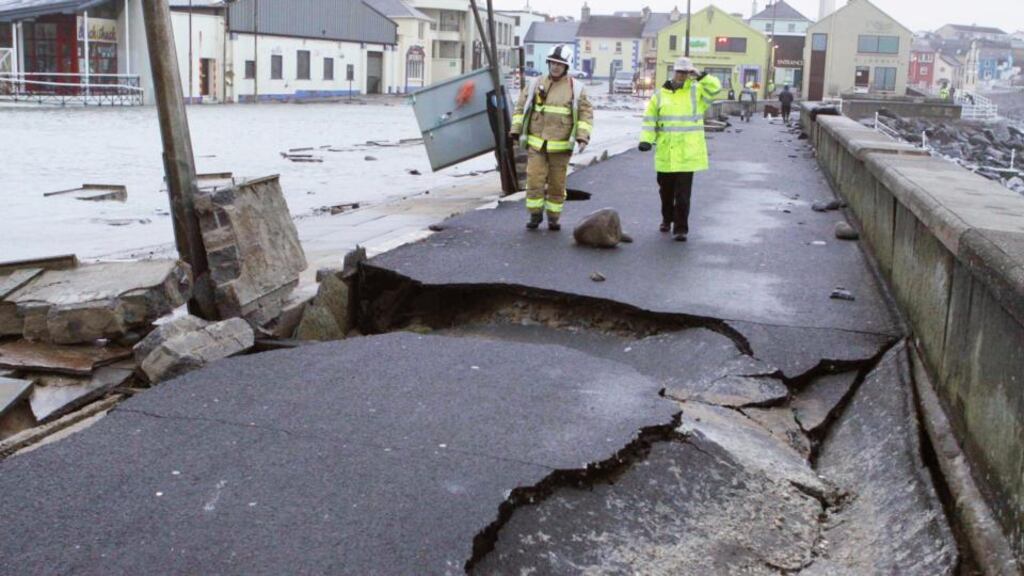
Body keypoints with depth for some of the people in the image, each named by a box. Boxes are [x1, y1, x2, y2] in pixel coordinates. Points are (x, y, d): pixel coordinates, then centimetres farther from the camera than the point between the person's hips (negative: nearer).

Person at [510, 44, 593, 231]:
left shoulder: (576, 88, 1)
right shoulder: (536, 84, 6)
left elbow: (586, 113, 1)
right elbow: (521, 107, 11)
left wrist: (583, 137, -11)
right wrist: (516, 131, 5)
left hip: (560, 147, -1)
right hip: (536, 144, 1)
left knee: (557, 184, 7)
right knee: (534, 181, -5)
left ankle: (553, 217, 20)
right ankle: (535, 214, 11)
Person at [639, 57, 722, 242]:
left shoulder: (696, 92, 3)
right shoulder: (660, 95, 6)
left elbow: (715, 88, -12)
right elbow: (650, 120, 6)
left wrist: (700, 77, -18)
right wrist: (646, 140, -5)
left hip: (687, 154, -2)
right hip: (665, 154, 3)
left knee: (683, 193, -5)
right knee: (666, 190, 16)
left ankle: (680, 228, 0)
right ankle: (667, 219, 37)